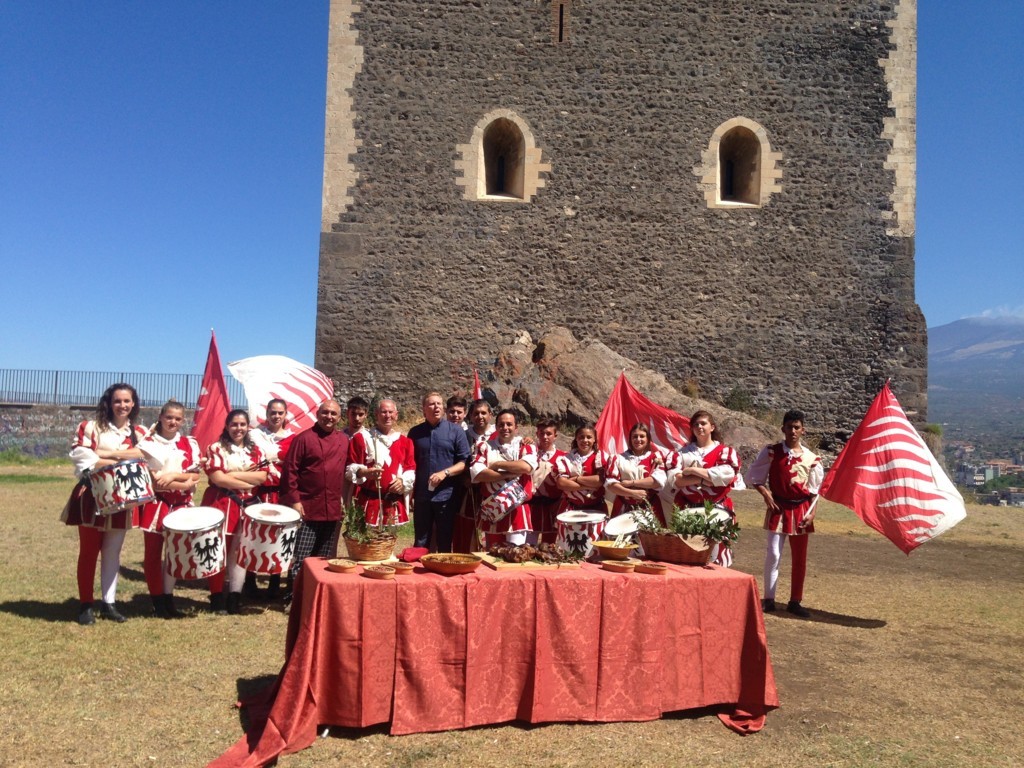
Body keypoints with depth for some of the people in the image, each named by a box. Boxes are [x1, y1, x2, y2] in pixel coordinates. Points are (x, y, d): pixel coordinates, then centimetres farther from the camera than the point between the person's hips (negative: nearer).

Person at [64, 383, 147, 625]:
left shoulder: (140, 433, 8)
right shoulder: (91, 427, -2)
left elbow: (147, 456, -10)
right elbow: (81, 455, -15)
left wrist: (107, 454, -17)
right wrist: (122, 461, -20)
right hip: (92, 496, -3)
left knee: (113, 551, 9)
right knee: (89, 550, 3)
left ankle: (108, 602, 18)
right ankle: (86, 604, 12)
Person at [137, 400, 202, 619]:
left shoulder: (190, 444, 7)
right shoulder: (148, 443, -2)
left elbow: (195, 476, 3)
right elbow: (148, 478, -9)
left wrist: (173, 475, -15)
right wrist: (182, 483, -16)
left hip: (181, 504, 2)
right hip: (154, 503, -2)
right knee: (153, 552, 3)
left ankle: (168, 596, 18)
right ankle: (157, 600, 14)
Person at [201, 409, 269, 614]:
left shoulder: (255, 450, 9)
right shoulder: (216, 448, -2)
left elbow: (262, 476, -4)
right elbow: (217, 478, -14)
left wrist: (232, 475, -13)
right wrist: (248, 483, -12)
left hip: (247, 506, 3)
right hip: (220, 505, -3)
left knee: (240, 550, 5)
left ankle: (235, 596, 11)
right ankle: (217, 597, 9)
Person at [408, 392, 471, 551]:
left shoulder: (455, 430, 1)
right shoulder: (415, 432, 8)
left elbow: (464, 462, -2)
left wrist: (445, 473, -17)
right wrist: (410, 492, 6)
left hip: (446, 496, -2)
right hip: (421, 496, 2)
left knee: (445, 543, 6)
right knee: (421, 544, 9)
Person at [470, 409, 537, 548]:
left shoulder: (526, 446, 3)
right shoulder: (485, 447, 7)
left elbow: (526, 467, -18)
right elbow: (476, 473, -9)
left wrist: (497, 464, -9)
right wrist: (508, 475, -14)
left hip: (517, 510, -2)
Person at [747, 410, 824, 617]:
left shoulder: (811, 458, 2)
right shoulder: (771, 452, -3)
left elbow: (815, 490, 6)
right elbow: (754, 477, 2)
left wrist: (811, 513, -3)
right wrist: (765, 494, -10)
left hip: (801, 510, 2)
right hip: (778, 508, -2)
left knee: (800, 557, 7)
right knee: (774, 554, -5)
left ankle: (795, 601, 18)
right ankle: (768, 599, 5)